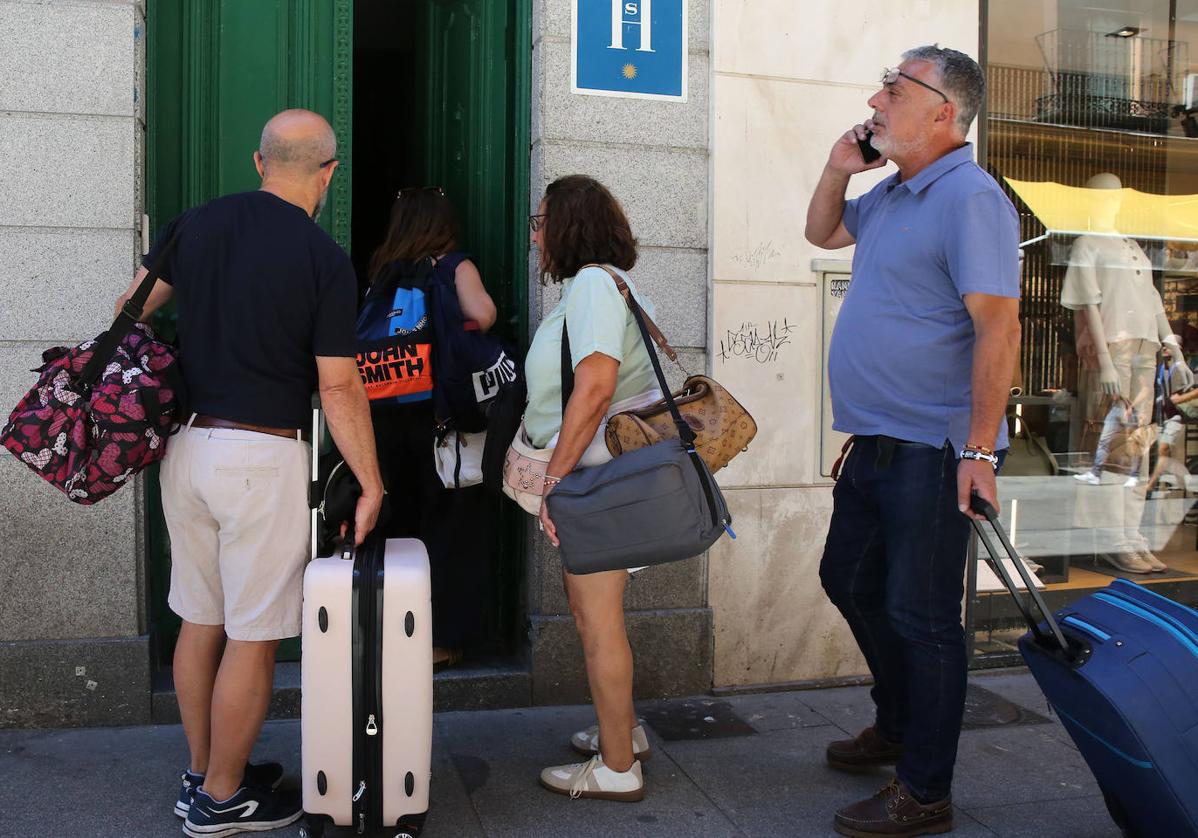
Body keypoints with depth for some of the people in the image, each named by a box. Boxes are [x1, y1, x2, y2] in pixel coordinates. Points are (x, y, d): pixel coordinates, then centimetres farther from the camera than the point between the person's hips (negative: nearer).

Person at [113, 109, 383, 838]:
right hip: (264, 456, -6)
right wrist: (372, 484, -6)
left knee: (200, 621, 17)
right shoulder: (326, 259, -11)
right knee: (253, 636, 7)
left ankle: (203, 775, 33)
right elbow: (339, 388, -13)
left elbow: (130, 311, 12)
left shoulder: (196, 224, 5)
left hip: (187, 445, 6)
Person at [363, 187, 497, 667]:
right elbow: (482, 315, -16)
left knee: (396, 523, 15)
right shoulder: (454, 265, -1)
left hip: (384, 416, 4)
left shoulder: (382, 271, 8)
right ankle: (441, 639, 8)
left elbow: (366, 335, 2)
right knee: (448, 528, 6)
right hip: (439, 411, -4)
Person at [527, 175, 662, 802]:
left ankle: (617, 768, 11)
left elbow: (596, 385, -25)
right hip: (598, 472, 11)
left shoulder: (593, 282, -13)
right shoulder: (599, 283, 19)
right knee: (586, 602, 20)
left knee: (597, 615, -2)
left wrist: (556, 475, -21)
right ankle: (622, 731, 34)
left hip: (599, 473, -11)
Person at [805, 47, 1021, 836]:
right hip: (876, 445, 10)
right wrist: (838, 170, 11)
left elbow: (999, 326, -22)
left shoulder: (969, 196, -16)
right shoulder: (893, 195, 13)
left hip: (933, 452, -10)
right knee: (850, 581, 21)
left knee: (921, 616, 0)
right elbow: (822, 233, 30)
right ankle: (898, 726, 42)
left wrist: (980, 450, -25)